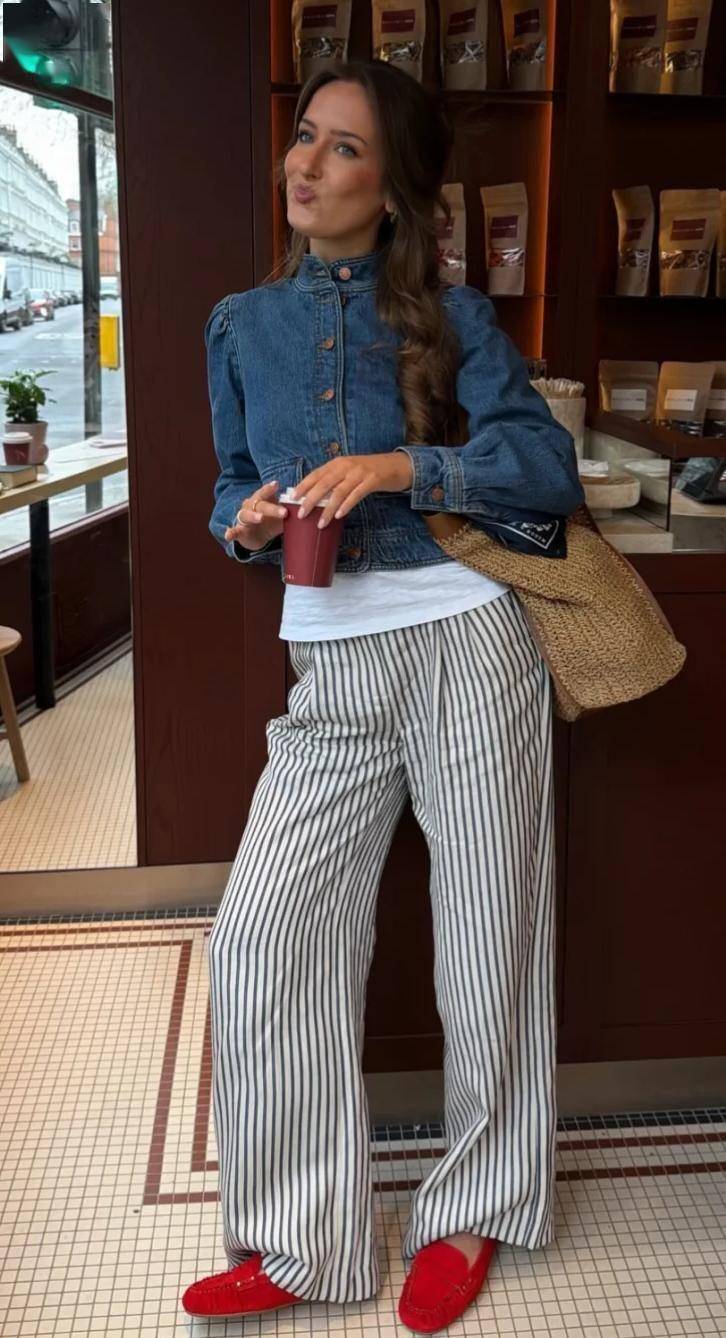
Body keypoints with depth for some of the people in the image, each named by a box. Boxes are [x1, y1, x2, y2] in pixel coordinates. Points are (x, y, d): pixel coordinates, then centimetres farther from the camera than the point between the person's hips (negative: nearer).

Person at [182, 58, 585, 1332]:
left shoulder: (449, 312, 2)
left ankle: (475, 1212, 27)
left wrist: (400, 467, -19)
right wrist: (248, 523, -6)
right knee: (261, 932, -4)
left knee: (484, 931, 5)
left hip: (464, 642, -3)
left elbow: (550, 464, -6)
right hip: (331, 666, 3)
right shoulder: (241, 323, 11)